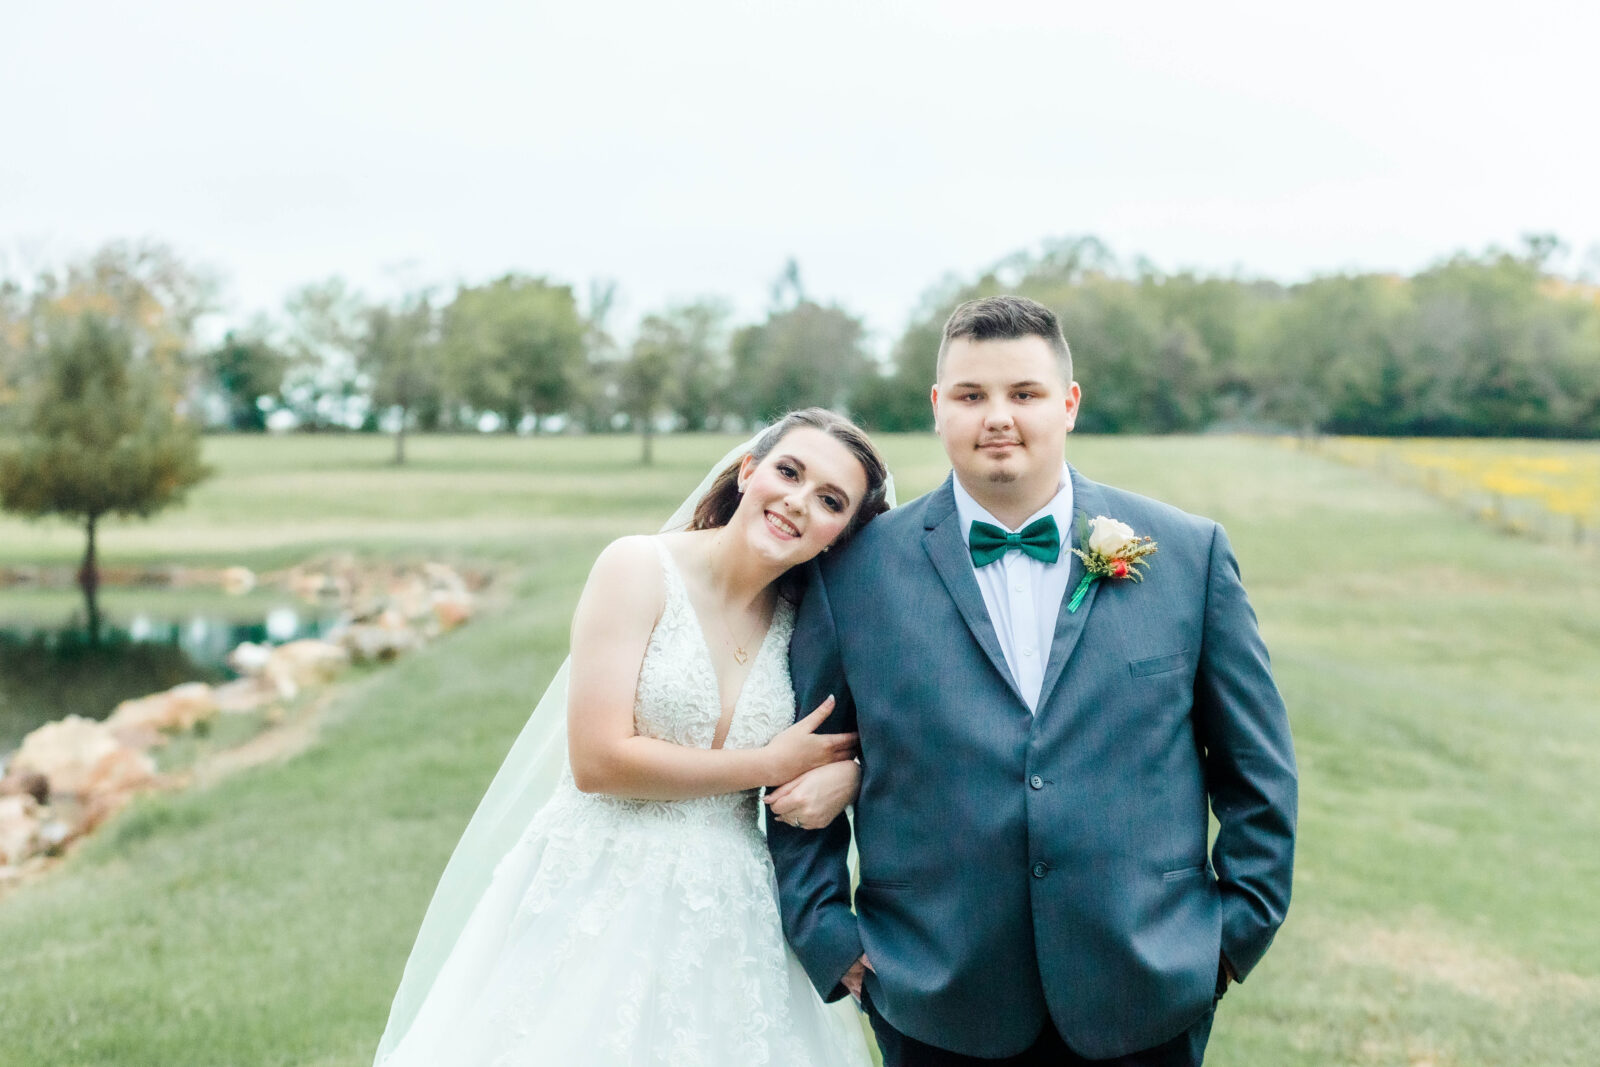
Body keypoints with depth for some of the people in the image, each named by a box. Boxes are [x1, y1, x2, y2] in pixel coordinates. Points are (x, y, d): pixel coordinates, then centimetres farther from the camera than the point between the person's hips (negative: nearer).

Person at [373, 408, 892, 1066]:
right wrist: (772, 764, -10)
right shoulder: (641, 568, -10)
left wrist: (845, 776, -12)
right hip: (602, 905, -4)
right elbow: (599, 759, -16)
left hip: (726, 921, 4)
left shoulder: (807, 621, 3)